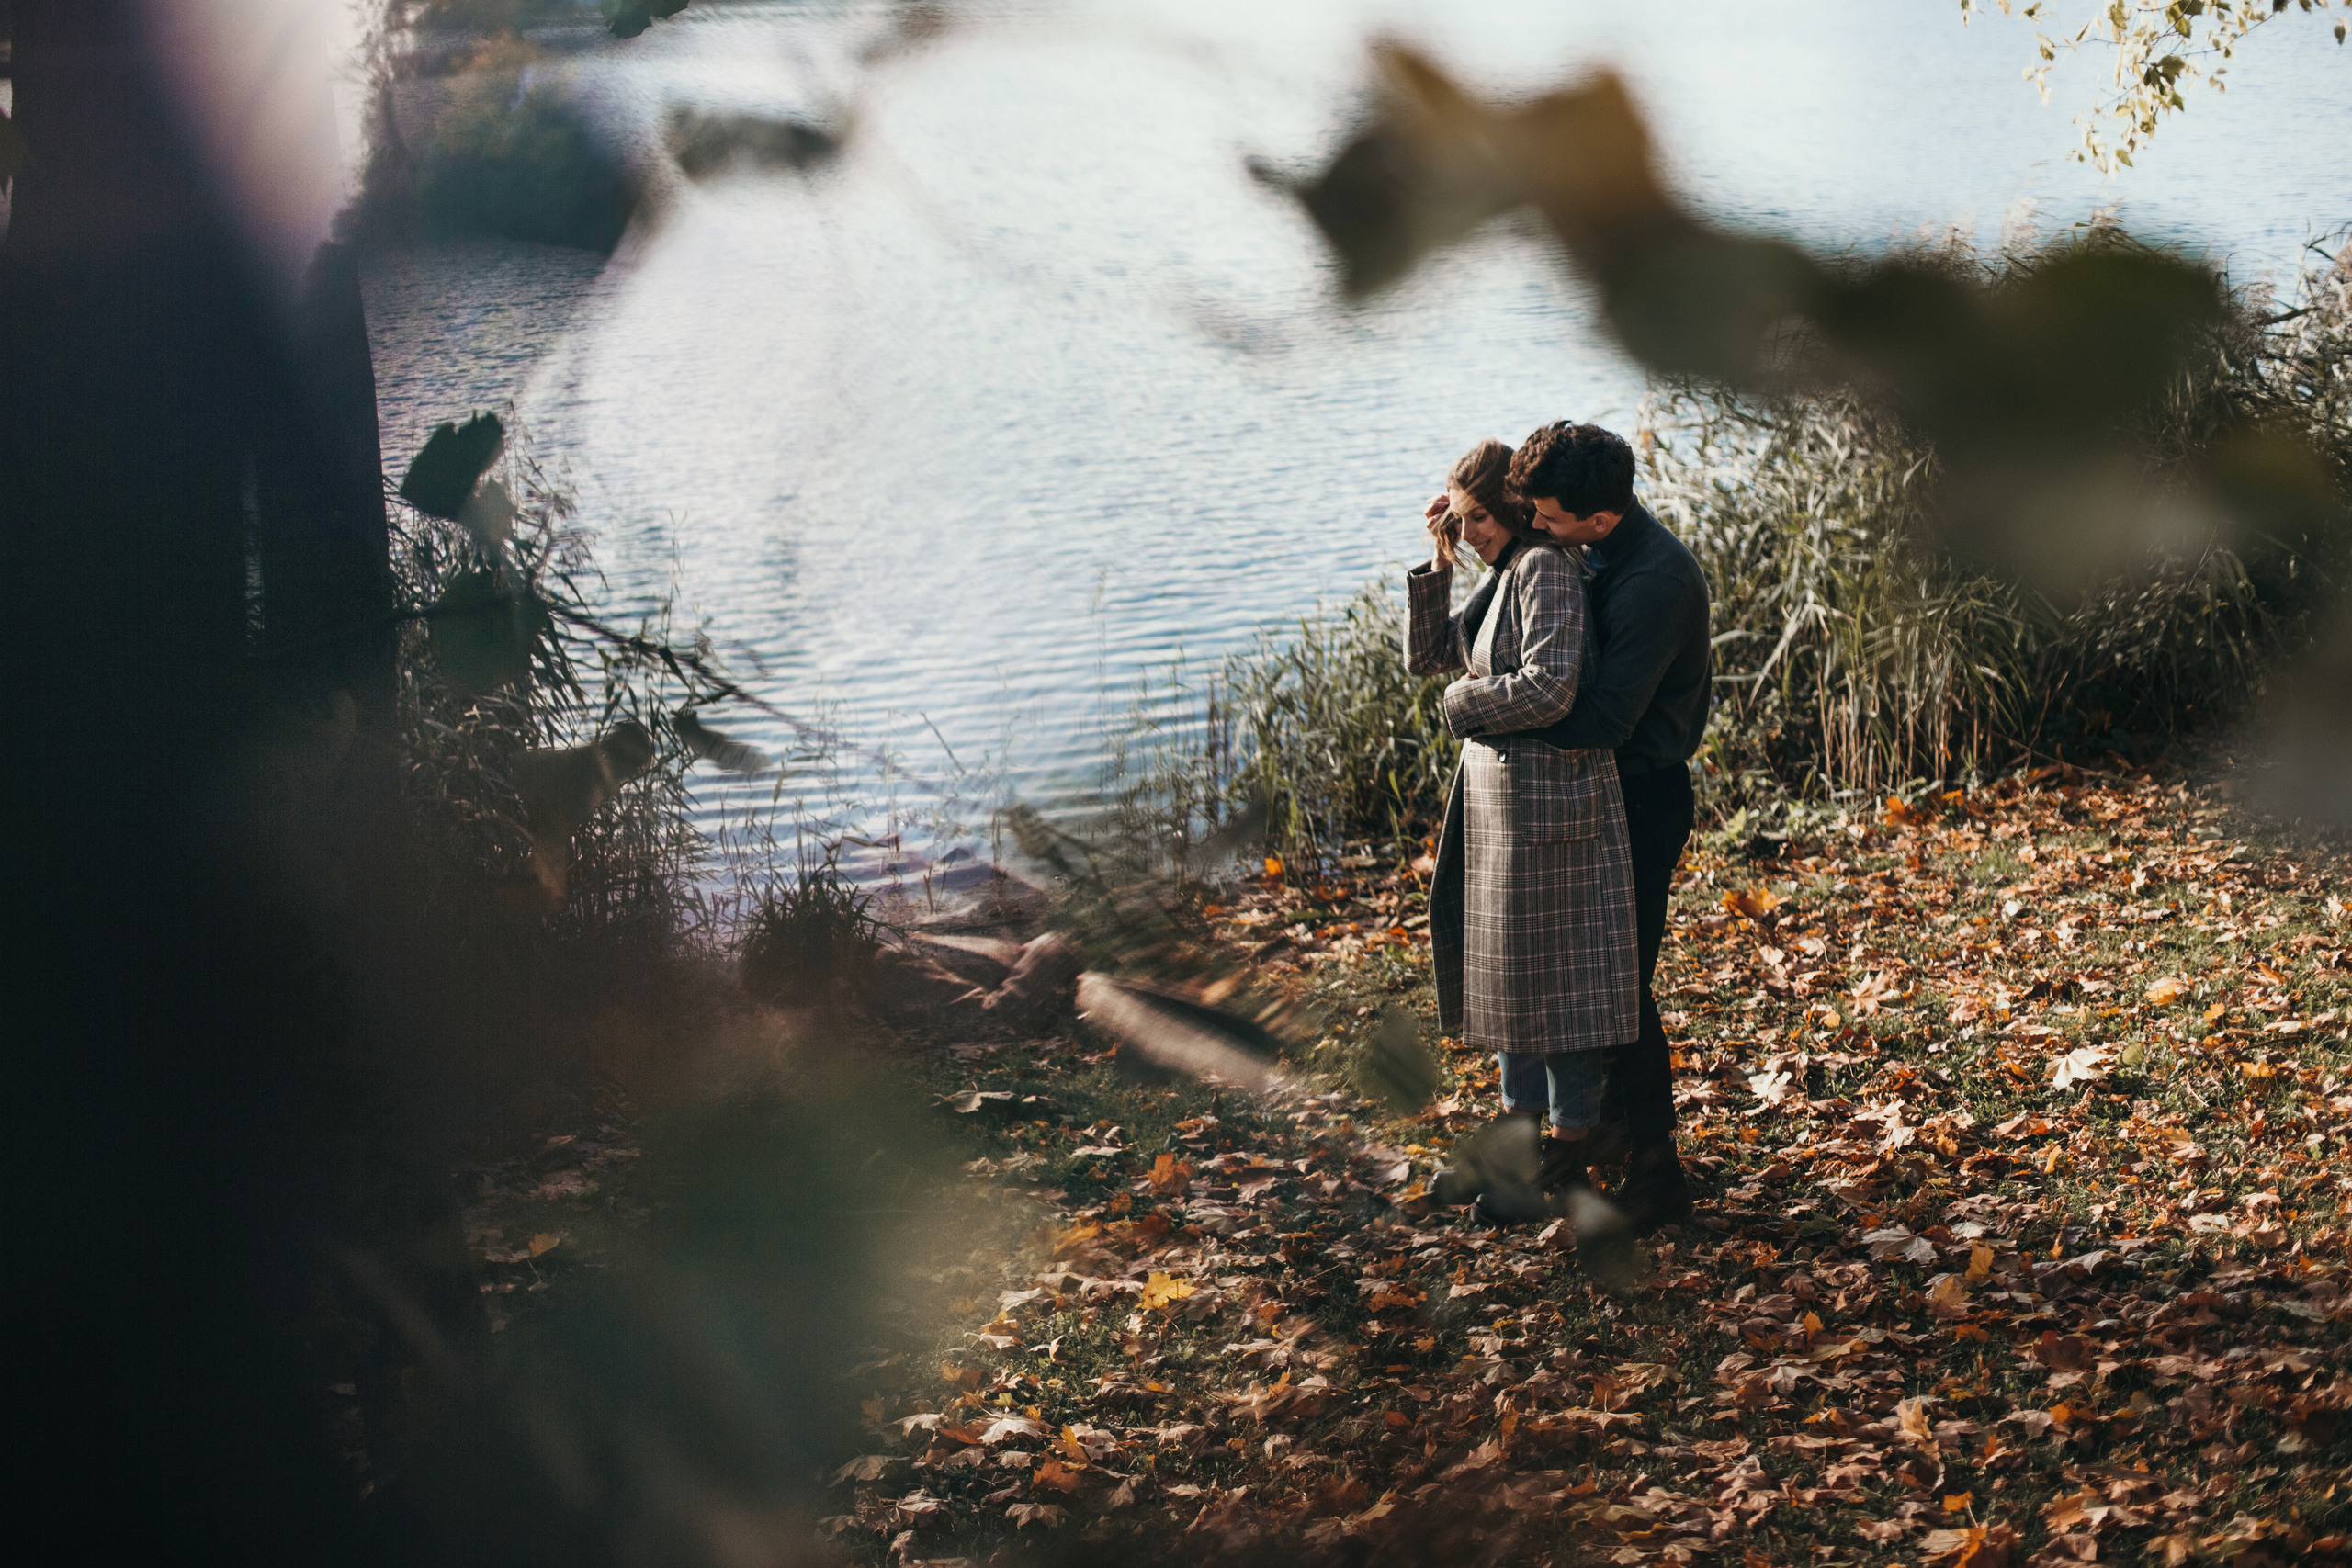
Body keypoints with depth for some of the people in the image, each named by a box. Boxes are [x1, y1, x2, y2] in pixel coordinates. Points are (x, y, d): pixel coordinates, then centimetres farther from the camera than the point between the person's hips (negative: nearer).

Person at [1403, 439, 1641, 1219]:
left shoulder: (1548, 568, -16)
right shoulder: (1504, 575, 13)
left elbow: (1549, 689, -25)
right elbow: (1425, 654, 16)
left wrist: (1462, 702, -9)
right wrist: (1438, 563, 5)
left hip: (1547, 794, -10)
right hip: (1498, 789, 10)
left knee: (1554, 970, -1)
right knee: (1508, 966, 16)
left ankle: (1567, 1161, 10)